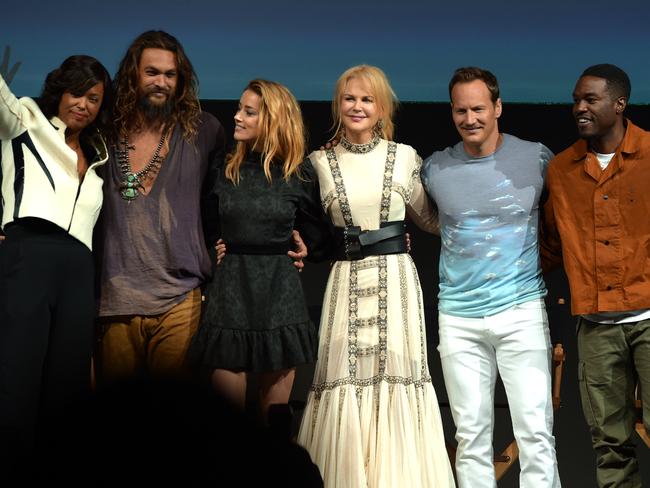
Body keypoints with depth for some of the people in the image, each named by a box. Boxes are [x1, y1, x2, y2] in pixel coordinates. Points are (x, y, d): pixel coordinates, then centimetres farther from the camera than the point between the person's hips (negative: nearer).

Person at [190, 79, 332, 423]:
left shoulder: (300, 175, 3)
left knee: (275, 417, 6)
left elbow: (318, 241, 12)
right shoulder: (225, 171, 5)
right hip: (230, 293, 1)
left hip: (279, 294, 0)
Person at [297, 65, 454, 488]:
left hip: (395, 278, 0)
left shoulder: (405, 158, 6)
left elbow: (429, 219, 15)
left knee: (396, 372, -2)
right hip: (346, 281, 1)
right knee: (345, 376, -2)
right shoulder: (322, 163, 7)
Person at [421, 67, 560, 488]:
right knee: (471, 436, 6)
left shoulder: (537, 158, -2)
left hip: (522, 311, -2)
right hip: (458, 317, 2)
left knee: (536, 433, -4)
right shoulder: (435, 168, 3)